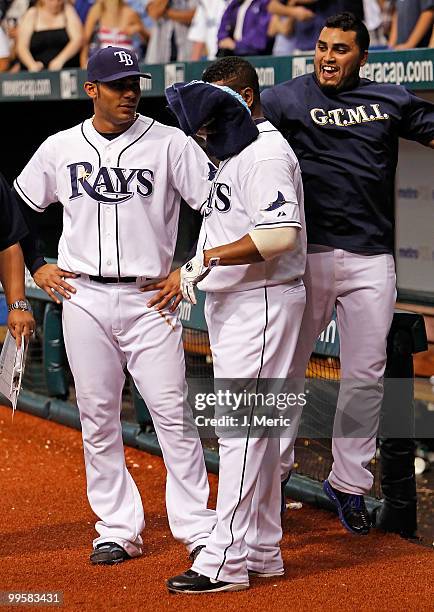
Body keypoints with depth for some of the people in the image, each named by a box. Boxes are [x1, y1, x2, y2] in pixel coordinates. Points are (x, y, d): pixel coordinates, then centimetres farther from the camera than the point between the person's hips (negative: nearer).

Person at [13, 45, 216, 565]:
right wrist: (35, 268, 10)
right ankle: (118, 530, 14)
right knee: (97, 418, 5)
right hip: (83, 298, 2)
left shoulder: (170, 144, 0)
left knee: (173, 414, -6)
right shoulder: (59, 149, 7)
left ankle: (197, 528, -1)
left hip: (150, 300, -2)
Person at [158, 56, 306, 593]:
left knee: (241, 428, -11)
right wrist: (187, 273, 22)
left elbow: (281, 235, -27)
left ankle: (227, 562, -11)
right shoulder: (235, 154, 18)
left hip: (262, 303, -11)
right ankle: (261, 552, 19)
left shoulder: (267, 154, -15)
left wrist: (210, 257, -26)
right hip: (230, 305, 11)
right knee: (250, 428, 13)